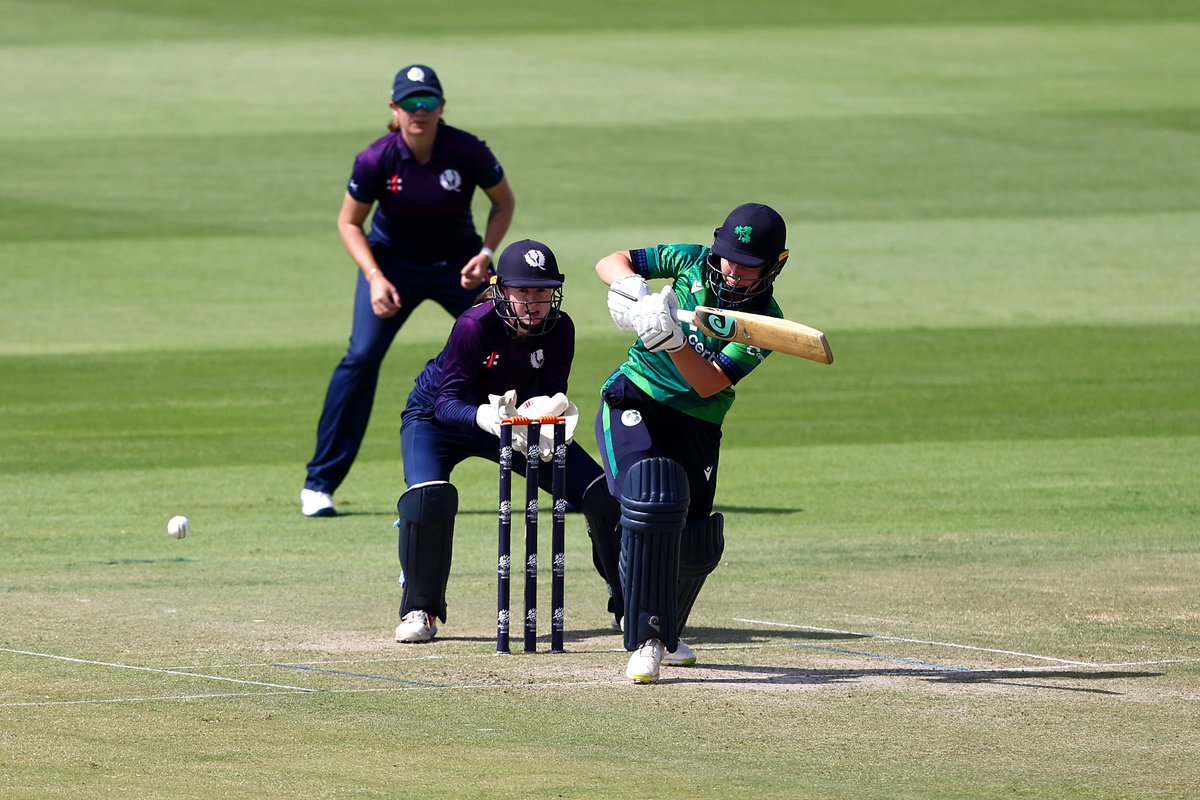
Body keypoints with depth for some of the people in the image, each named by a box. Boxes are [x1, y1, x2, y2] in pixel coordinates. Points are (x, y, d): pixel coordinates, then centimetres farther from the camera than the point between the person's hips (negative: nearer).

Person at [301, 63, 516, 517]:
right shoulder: (377, 160, -21)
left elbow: (504, 203, -2)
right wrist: (375, 277, -21)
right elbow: (349, 223, -7)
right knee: (362, 357, -17)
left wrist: (485, 254, -17)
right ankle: (319, 484, -9)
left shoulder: (468, 152, -20)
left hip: (458, 265, 1)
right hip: (393, 262, -1)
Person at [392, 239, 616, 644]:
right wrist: (487, 417, -53)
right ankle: (419, 610, -14)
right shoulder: (475, 325, -33)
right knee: (429, 495, -33)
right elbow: (448, 402, -33)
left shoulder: (559, 329, -20)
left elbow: (551, 395, -18)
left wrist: (544, 410, -42)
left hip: (513, 417, 4)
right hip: (435, 416, -4)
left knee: (600, 491, -4)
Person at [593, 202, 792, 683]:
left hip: (696, 423, 2)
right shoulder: (693, 263, -6)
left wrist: (674, 342, -39)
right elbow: (611, 263, -2)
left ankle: (666, 633, 39)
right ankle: (646, 641, -26)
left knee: (696, 543, 7)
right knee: (650, 500, -26)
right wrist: (636, 291, -24)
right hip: (633, 403, -2)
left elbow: (710, 384, -22)